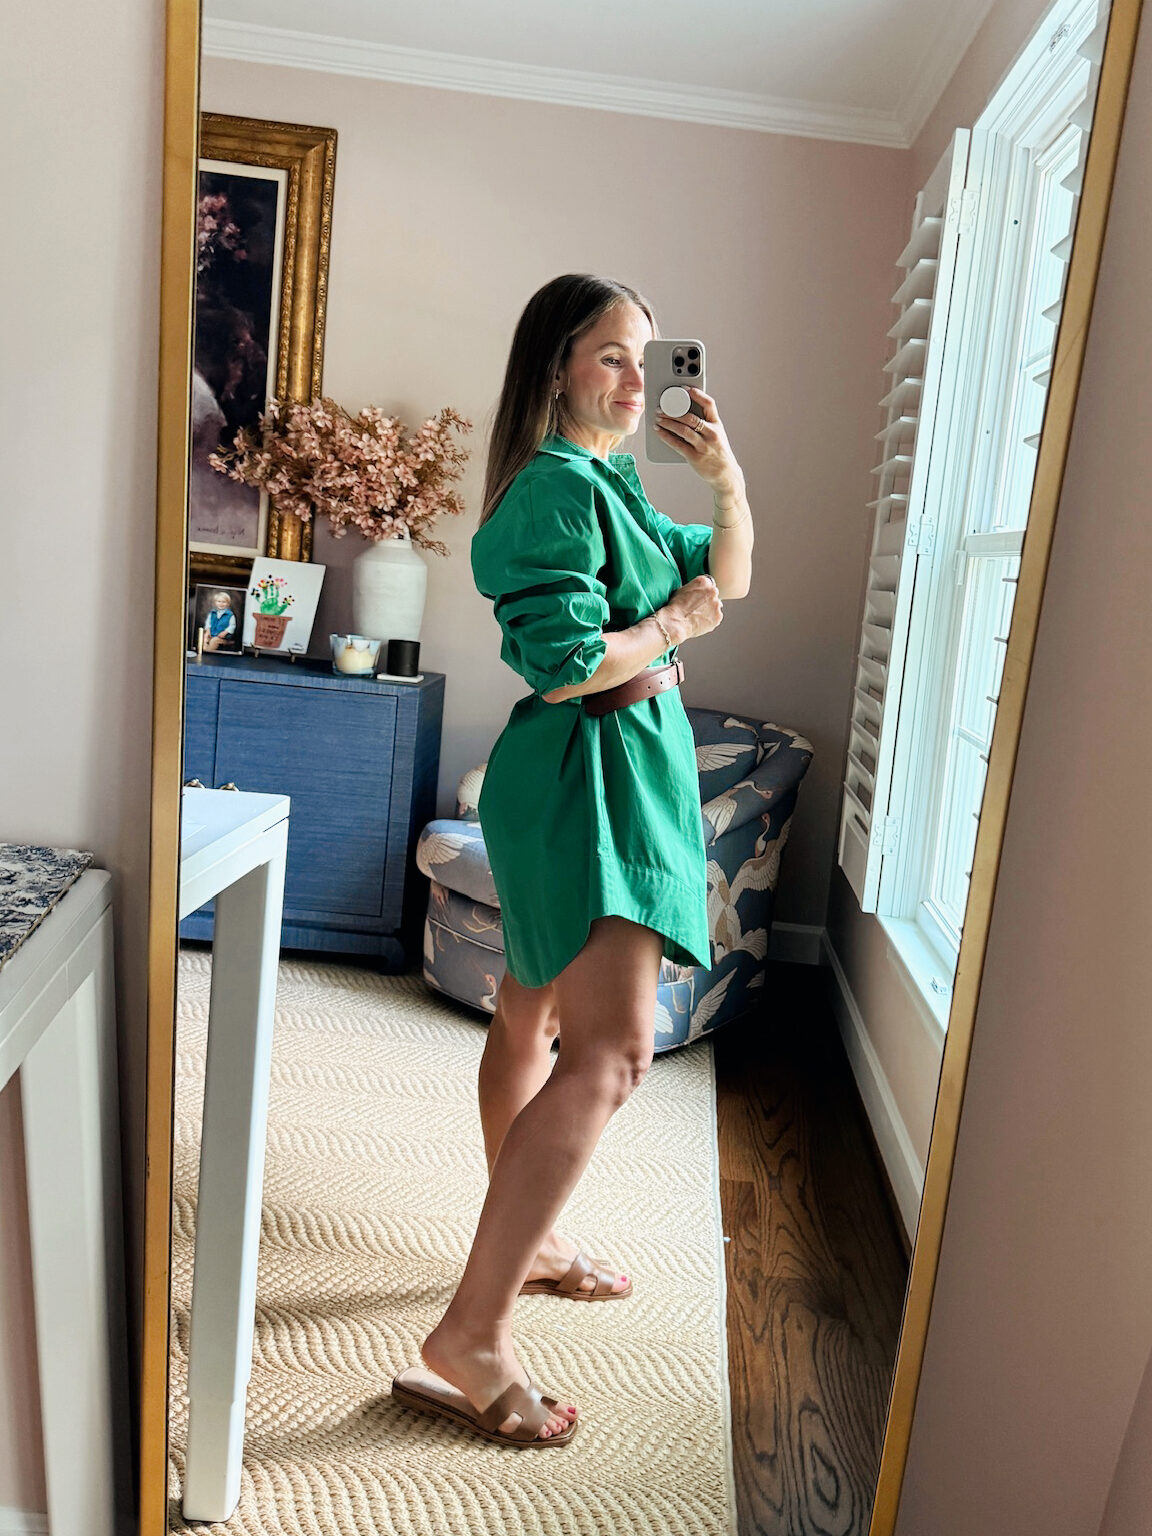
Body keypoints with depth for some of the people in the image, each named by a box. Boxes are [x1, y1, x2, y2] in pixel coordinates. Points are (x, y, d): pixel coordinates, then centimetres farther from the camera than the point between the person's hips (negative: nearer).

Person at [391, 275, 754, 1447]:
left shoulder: (605, 481, 17)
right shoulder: (558, 485, -15)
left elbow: (724, 575, 22)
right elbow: (565, 666, -26)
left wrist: (726, 480, 5)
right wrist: (672, 623, -11)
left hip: (616, 770, 11)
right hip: (588, 774, -11)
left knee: (534, 1018, 18)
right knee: (612, 1049, -17)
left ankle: (524, 1241, 34)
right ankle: (468, 1338, -12)